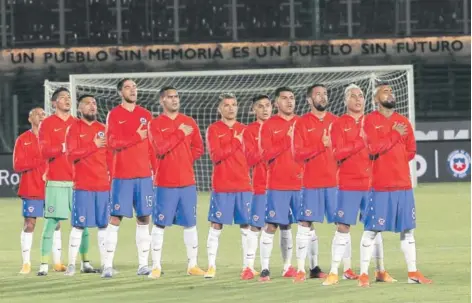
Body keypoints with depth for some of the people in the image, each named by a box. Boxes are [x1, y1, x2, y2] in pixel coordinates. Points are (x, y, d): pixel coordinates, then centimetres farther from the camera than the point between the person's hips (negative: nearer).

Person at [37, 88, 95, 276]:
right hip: (56, 182, -4)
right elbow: (44, 152, -6)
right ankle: (44, 264, -5)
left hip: (78, 180, 4)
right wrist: (64, 147, -17)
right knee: (51, 222, -6)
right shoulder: (47, 124, 3)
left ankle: (85, 262, 8)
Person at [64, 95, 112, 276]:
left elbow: (109, 156, 15)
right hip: (82, 186, -4)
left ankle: (105, 263, 10)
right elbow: (71, 155, -11)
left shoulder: (102, 129, 13)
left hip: (103, 185, 4)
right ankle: (71, 264, -2)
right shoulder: (74, 129, -1)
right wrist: (94, 145, -16)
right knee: (79, 225, -6)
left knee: (104, 225, 5)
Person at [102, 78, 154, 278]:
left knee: (144, 218, 4)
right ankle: (108, 265, -3)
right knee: (115, 218, -5)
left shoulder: (146, 115, 11)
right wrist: (137, 137, -16)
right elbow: (112, 142, -13)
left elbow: (153, 144, 11)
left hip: (144, 175, 4)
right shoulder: (114, 115, -1)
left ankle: (143, 264, 9)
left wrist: (156, 168, 3)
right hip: (122, 175, -4)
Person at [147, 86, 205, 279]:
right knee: (159, 225, -1)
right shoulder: (155, 124, -2)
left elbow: (198, 149, 14)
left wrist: (184, 161, 3)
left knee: (190, 224, 6)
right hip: (165, 183, -4)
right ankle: (156, 267, 2)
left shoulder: (189, 122, 10)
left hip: (187, 181, 4)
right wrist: (180, 133, -13)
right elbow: (161, 147, -16)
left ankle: (192, 265, 12)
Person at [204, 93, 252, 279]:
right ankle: (211, 266, 1)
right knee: (216, 226, -3)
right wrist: (236, 142, -11)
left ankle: (247, 266, 9)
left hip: (243, 185, 3)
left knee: (246, 226, 3)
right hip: (221, 186, -3)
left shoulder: (244, 130, 12)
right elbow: (215, 156, -11)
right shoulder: (214, 129, 1)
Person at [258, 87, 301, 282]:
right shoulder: (269, 126, 0)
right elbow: (266, 154, -8)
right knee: (271, 225, -6)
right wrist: (287, 140, -16)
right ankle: (265, 269, -4)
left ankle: (287, 267, 16)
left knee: (286, 225, 7)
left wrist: (306, 169, -4)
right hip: (277, 185, -3)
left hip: (301, 183, 3)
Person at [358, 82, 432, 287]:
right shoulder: (370, 120, -4)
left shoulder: (403, 121, 12)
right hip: (380, 184, -5)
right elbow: (374, 147, -17)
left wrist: (392, 159, -1)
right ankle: (364, 274, 0)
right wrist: (396, 134, -13)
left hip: (403, 183, 5)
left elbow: (411, 151, 12)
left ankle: (413, 272, 14)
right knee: (371, 229, -4)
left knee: (407, 229, 9)